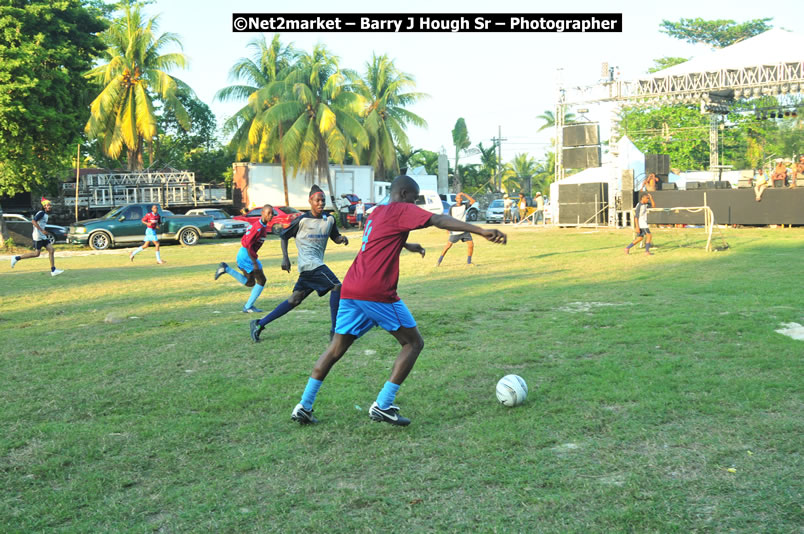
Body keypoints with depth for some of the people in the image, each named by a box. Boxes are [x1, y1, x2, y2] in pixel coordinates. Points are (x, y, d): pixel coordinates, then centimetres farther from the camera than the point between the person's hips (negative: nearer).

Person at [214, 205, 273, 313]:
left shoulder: (263, 225, 10)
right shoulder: (258, 227, -21)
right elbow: (247, 245, -25)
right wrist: (255, 262, -24)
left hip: (242, 255, 9)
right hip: (247, 255, -9)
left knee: (250, 283, 19)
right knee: (261, 280, 0)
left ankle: (226, 269, 13)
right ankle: (248, 307, 5)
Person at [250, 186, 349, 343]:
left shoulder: (329, 219, 11)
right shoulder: (302, 220, -5)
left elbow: (335, 237, 21)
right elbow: (284, 236, 4)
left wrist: (342, 238, -3)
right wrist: (285, 257, -5)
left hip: (317, 264, 7)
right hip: (309, 263, -7)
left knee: (295, 300, 7)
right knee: (337, 286, -16)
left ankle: (259, 324, 13)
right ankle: (335, 330, -11)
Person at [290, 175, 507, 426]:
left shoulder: (376, 212, 25)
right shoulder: (401, 210, 0)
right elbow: (439, 220, -14)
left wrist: (406, 245, 61)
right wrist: (481, 231, -22)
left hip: (350, 290, 8)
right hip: (376, 292, -8)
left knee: (336, 349, 15)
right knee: (413, 342, 4)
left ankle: (304, 406, 12)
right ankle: (382, 406, -2)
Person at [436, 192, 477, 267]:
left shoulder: (464, 205, 1)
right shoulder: (452, 207, -6)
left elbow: (472, 201, -14)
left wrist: (464, 194, -21)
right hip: (455, 231, -3)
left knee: (471, 244, -4)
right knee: (448, 245, 1)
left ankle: (469, 262, 10)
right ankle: (439, 261, 12)